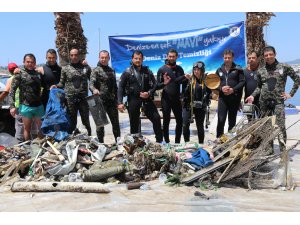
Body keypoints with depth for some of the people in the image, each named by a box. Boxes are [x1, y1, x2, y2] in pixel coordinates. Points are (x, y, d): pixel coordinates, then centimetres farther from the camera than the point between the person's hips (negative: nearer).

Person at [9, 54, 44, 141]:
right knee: (27, 129, 7)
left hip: (39, 106, 4)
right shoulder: (20, 74, -3)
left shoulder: (38, 74, 9)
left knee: (41, 128, 8)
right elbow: (12, 91, -5)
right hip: (26, 106, -3)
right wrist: (12, 106, -13)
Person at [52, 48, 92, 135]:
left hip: (83, 98, 0)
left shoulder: (86, 67, 7)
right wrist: (56, 86, -10)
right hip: (70, 99, 0)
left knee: (86, 121, 8)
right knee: (72, 122, 7)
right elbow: (62, 83, 9)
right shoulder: (65, 69, 7)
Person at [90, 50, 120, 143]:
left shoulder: (111, 71, 15)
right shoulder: (96, 70, -3)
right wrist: (94, 89, -38)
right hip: (100, 100, -5)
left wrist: (116, 100, 16)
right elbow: (91, 84, -16)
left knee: (115, 122, 11)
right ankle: (100, 142, 10)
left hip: (111, 101, 6)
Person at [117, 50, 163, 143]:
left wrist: (149, 93, -10)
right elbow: (121, 88, -1)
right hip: (133, 100, -2)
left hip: (146, 99, 2)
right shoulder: (127, 72, 2)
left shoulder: (147, 71, 8)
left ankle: (159, 141, 9)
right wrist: (120, 102, -10)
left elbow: (154, 84, 10)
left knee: (156, 118, -4)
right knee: (134, 123, 6)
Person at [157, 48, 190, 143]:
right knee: (166, 121, 4)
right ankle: (167, 142, 13)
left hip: (177, 99, 4)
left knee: (180, 121, 7)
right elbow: (157, 86, -8)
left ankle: (177, 142, 20)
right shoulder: (162, 69, -4)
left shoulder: (179, 69, 7)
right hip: (166, 99, -3)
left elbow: (183, 83, 9)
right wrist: (164, 83, -25)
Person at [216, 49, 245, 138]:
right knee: (221, 120, -7)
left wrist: (233, 89, -16)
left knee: (232, 121, 7)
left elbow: (242, 82, -3)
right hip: (222, 98, 1)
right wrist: (221, 88, -10)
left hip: (234, 98, -1)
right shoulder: (219, 70, 13)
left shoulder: (238, 69, 4)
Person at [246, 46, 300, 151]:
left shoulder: (284, 67, 1)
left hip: (278, 101, -3)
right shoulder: (260, 70, 9)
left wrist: (291, 93, 2)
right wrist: (253, 95, 3)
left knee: (280, 126, -11)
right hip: (264, 102, 3)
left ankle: (283, 151, -4)